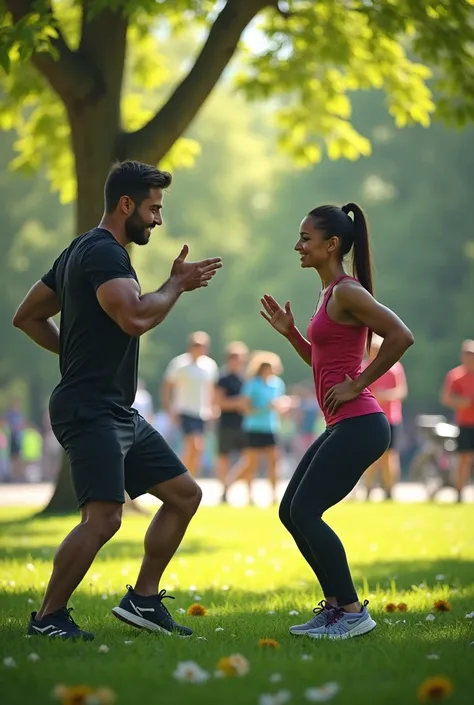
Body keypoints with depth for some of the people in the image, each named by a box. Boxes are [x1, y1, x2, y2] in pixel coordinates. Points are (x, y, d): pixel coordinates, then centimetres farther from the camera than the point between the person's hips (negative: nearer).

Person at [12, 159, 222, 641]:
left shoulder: (83, 252, 19)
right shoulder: (102, 252, -13)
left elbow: (27, 318, 24)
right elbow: (136, 318, -29)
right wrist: (177, 283, -14)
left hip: (119, 414, 11)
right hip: (89, 412, -11)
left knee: (185, 494, 10)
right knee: (104, 516, -21)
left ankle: (142, 600, 15)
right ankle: (48, 618, -8)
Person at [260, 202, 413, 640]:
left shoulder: (347, 292, -13)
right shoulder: (330, 293, 16)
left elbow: (401, 336, -24)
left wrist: (358, 385, -17)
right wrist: (289, 332, 13)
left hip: (358, 425, -10)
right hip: (342, 426, 10)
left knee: (305, 512, -9)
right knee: (290, 512, 11)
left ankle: (351, 611, -2)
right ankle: (336, 604, 18)